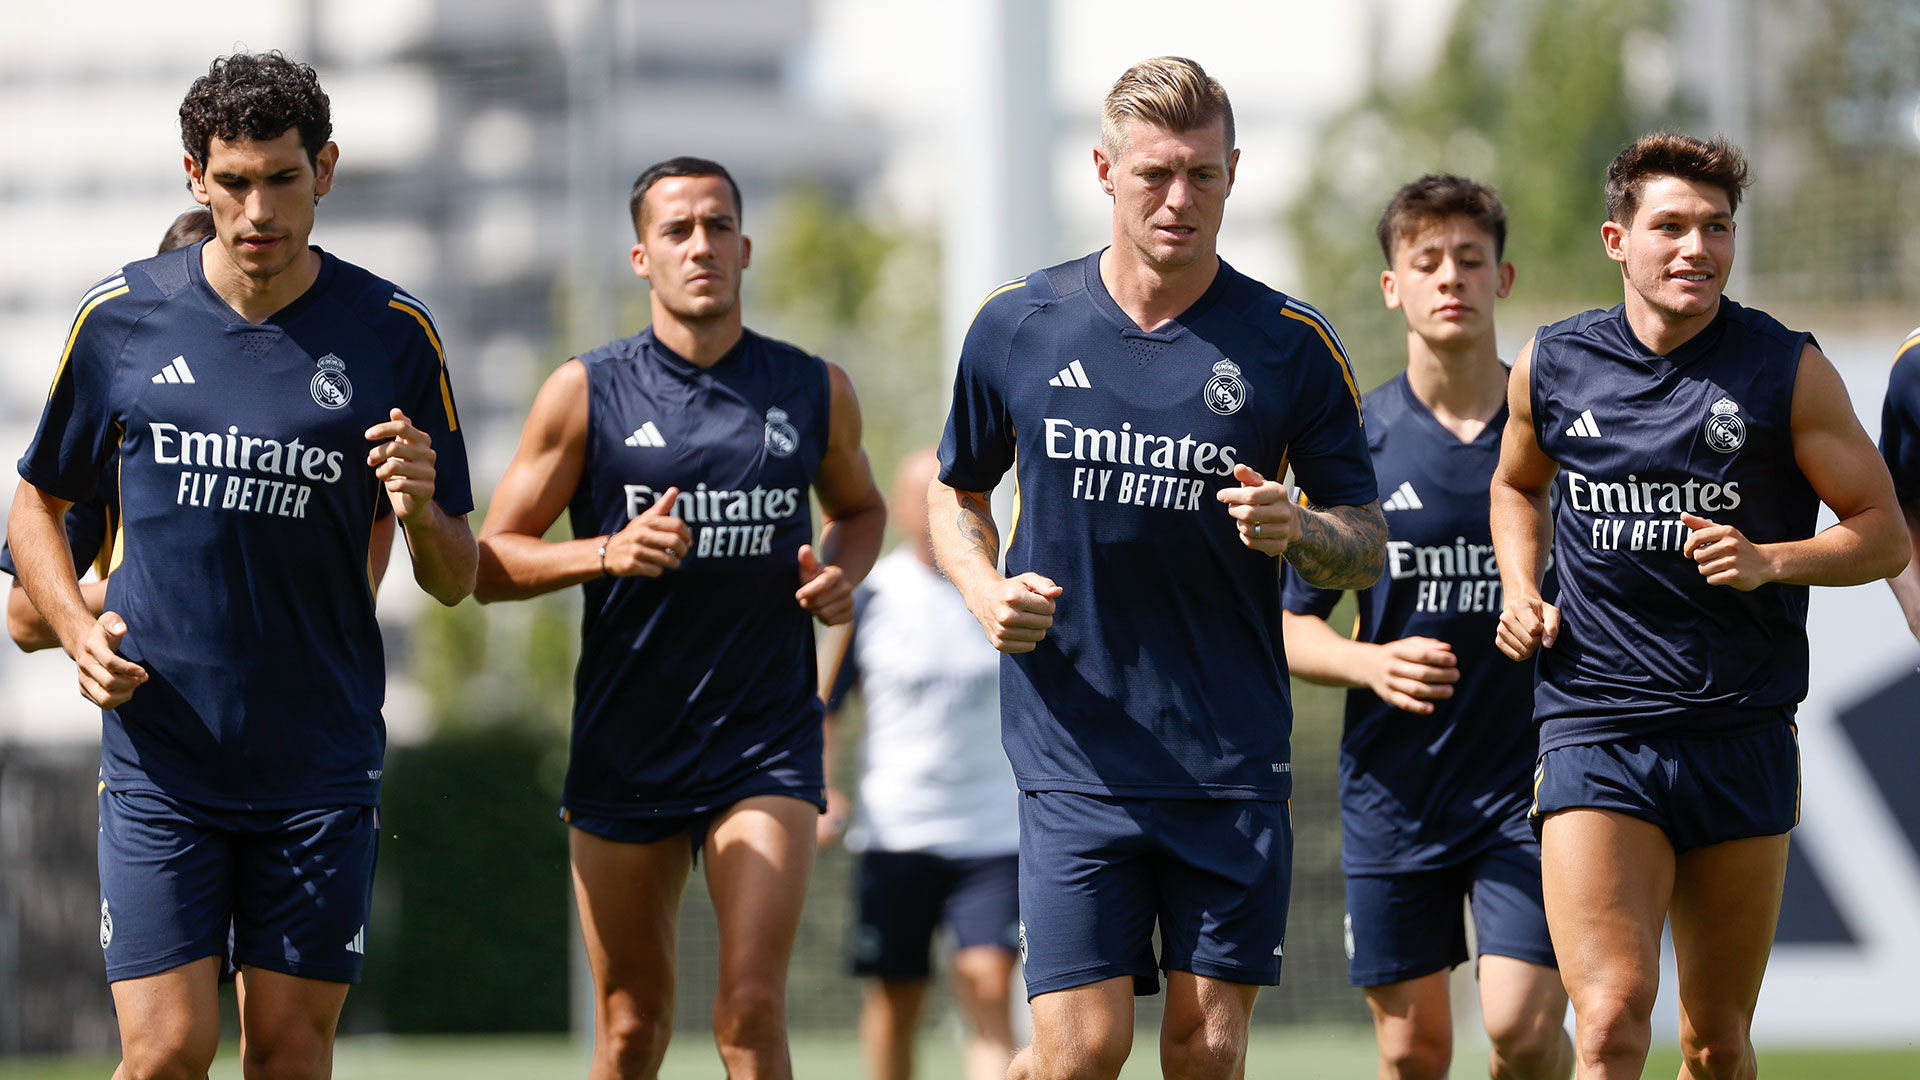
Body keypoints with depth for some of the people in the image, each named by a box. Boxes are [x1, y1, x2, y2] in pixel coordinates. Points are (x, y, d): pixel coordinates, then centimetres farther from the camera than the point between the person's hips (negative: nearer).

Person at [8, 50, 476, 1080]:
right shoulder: (120, 318, 0)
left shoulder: (391, 334, -1)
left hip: (319, 761, 0)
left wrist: (421, 513, -18)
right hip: (159, 754, 0)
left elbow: (454, 580, 5)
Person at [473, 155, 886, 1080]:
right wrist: (610, 552, -17)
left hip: (768, 737, 0)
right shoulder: (586, 392, -1)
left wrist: (841, 573, 2)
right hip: (623, 750, 0)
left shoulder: (815, 392, 4)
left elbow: (860, 507, 24)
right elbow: (490, 562, 1)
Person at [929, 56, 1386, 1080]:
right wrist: (986, 591, -2)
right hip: (1074, 756, -1)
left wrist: (1296, 531, -15)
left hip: (1233, 760, 1)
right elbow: (956, 493, 18)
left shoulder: (1290, 343, 1)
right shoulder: (1017, 325, 3)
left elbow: (1367, 541, 7)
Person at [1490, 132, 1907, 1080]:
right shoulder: (1551, 367, 4)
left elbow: (1884, 533, 3)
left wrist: (1769, 561, -14)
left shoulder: (1789, 372, -2)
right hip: (1594, 730, 0)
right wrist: (1522, 593, 9)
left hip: (1742, 740, 0)